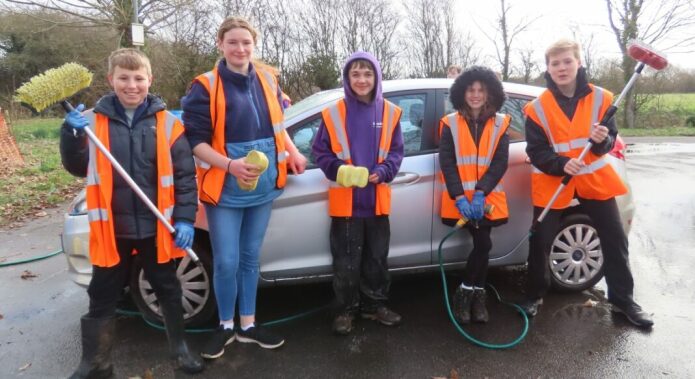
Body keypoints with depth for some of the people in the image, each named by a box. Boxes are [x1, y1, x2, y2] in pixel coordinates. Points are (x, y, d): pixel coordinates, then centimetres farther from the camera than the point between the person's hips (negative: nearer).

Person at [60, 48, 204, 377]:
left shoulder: (167, 123, -4)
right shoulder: (93, 122, -1)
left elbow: (185, 175, -6)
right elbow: (77, 167, 3)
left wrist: (185, 219, -11)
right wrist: (71, 135, -14)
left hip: (157, 228, -1)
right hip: (112, 229, 1)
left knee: (168, 290, 16)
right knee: (102, 298, 14)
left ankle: (179, 347, 36)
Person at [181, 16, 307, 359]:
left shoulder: (266, 80, 6)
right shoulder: (206, 87, -9)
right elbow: (194, 140, -11)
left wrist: (292, 153, 6)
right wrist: (230, 164, -24)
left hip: (262, 185, 5)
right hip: (226, 188, -4)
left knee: (250, 258, 15)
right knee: (226, 263, 0)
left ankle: (247, 325, 29)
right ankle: (225, 326, 25)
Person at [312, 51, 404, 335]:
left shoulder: (389, 112, 2)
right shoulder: (334, 113, -4)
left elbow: (396, 152, 5)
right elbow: (320, 152, -2)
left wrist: (383, 172, -13)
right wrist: (340, 170, -18)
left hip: (376, 199, 3)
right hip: (345, 200, -2)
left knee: (377, 258, 14)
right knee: (346, 261, 5)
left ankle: (374, 306, 31)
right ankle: (345, 310, 22)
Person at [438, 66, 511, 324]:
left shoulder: (500, 124, 5)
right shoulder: (451, 123, 1)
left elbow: (500, 162, -4)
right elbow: (446, 163, -5)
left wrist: (480, 192, -17)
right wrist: (459, 196, -17)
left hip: (487, 199, 2)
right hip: (461, 199, -2)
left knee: (481, 244, -2)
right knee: (483, 244, -9)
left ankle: (467, 293, 16)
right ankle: (477, 295, 10)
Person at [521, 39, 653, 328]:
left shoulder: (600, 98, -2)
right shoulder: (538, 108, -6)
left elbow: (609, 142, 0)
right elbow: (535, 151, -9)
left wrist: (602, 140, -24)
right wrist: (561, 164, -26)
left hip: (594, 178, 2)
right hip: (552, 182, -1)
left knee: (615, 240, 7)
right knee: (540, 242, 1)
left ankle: (622, 299, 25)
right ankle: (535, 295, 21)